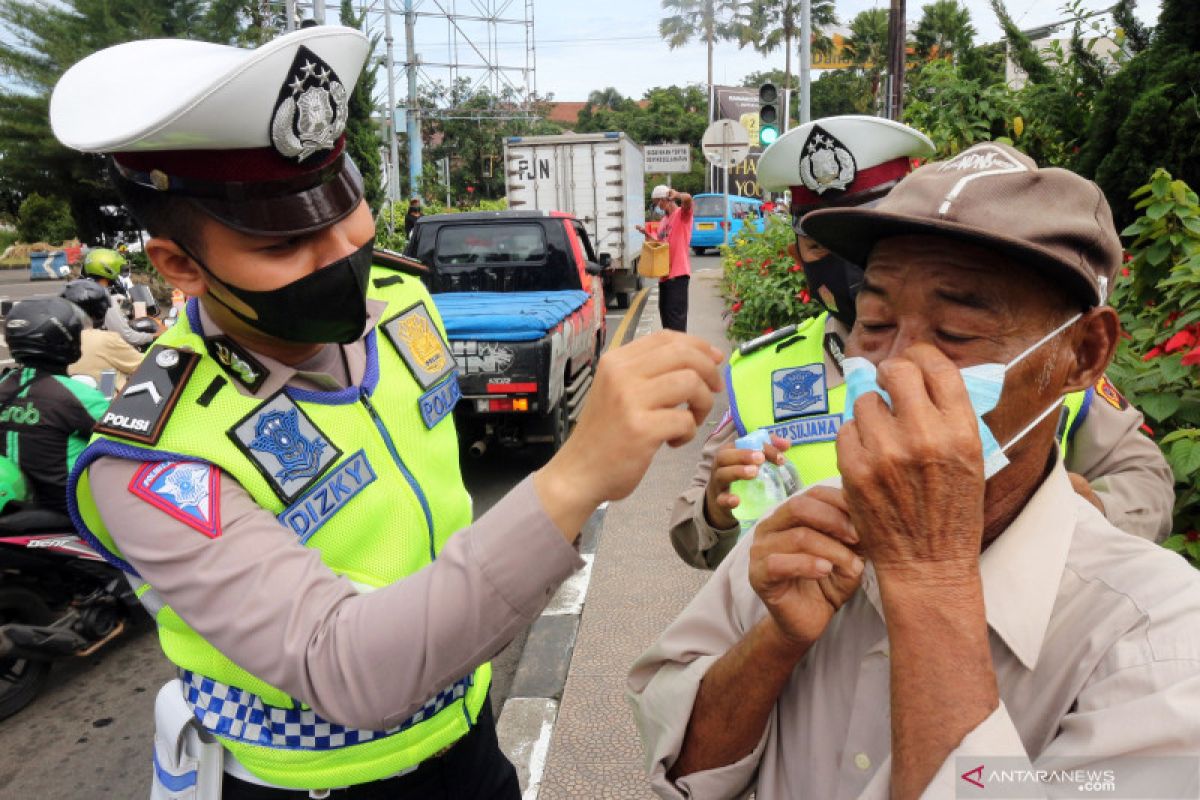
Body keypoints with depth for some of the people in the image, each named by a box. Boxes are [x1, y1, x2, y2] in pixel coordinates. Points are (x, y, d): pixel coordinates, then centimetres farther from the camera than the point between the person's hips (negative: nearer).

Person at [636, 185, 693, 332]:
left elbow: (688, 199, -28)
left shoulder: (681, 214, -6)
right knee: (664, 310, 14)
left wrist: (676, 194, -21)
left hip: (678, 272, -9)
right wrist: (645, 232, 6)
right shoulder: (662, 220, 20)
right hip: (664, 273, 9)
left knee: (675, 311, -11)